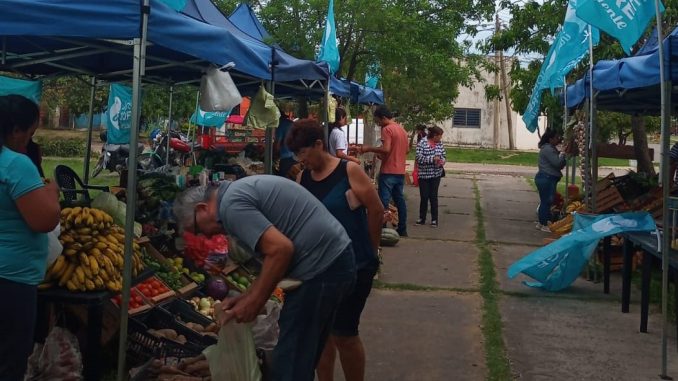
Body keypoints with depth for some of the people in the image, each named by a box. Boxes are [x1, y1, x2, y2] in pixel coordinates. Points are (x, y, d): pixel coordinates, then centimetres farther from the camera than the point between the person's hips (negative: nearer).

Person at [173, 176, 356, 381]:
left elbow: (281, 250, -21)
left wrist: (254, 303, -10)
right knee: (302, 359, 20)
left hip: (321, 266, -10)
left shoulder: (230, 205, -12)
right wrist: (246, 297, 16)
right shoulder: (239, 191, 19)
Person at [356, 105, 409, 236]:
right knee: (400, 200, 12)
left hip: (388, 172, -8)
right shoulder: (402, 129, 15)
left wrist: (369, 149, -12)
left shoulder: (387, 129, -12)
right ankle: (402, 229, 17)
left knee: (384, 202, -6)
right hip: (400, 171, 8)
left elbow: (386, 149, -23)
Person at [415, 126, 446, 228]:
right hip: (424, 174, -3)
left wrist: (442, 161, -7)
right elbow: (419, 158, -18)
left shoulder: (440, 144, 5)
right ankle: (422, 218, 17)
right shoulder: (422, 143, -11)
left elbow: (443, 156, 15)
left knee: (433, 197, 4)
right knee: (424, 197, 4)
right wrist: (433, 159, -24)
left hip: (436, 174, 3)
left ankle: (434, 219, 11)